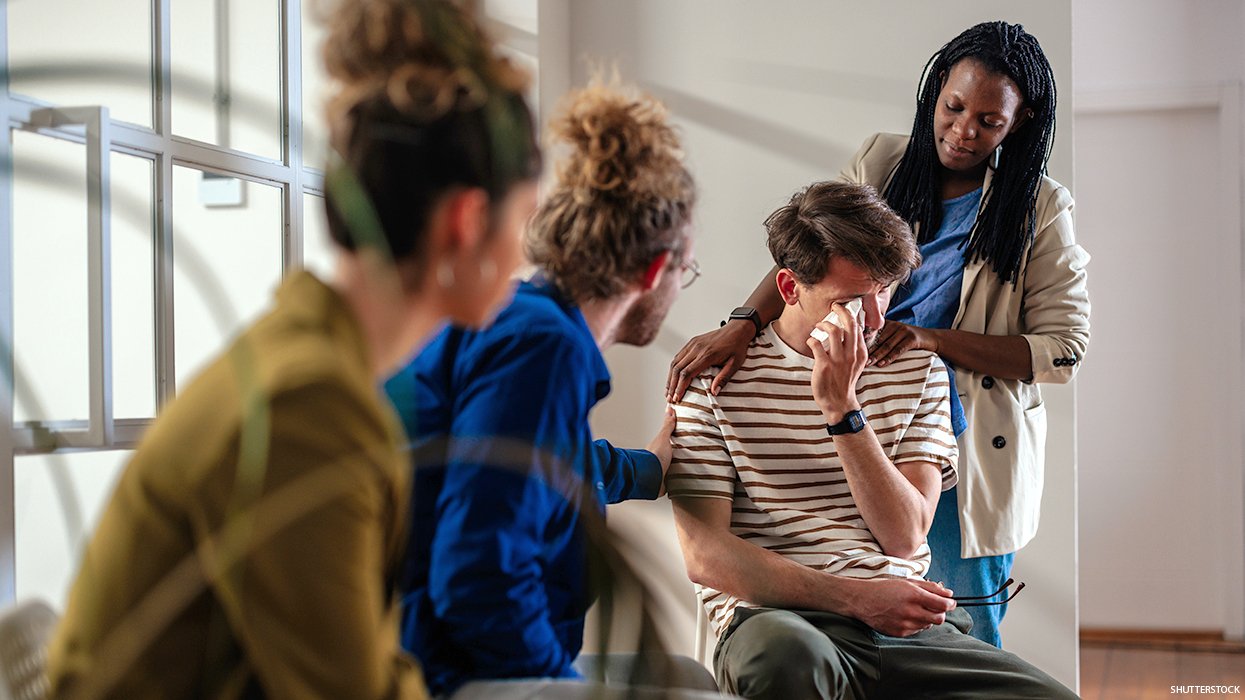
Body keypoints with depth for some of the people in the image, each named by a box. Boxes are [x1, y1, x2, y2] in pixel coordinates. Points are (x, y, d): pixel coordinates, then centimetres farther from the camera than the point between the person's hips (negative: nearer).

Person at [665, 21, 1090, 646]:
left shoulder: (1040, 209, -2)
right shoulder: (881, 163, 3)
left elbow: (1063, 348, -6)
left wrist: (934, 339, -18)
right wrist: (742, 323, -29)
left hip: (964, 455, -1)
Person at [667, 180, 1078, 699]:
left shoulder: (918, 368, 14)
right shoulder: (716, 374, 2)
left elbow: (904, 538, 3)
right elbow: (703, 554, -6)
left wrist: (842, 408, -9)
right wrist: (857, 597, -14)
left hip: (904, 621, 3)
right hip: (776, 614, -2)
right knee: (787, 654, -40)